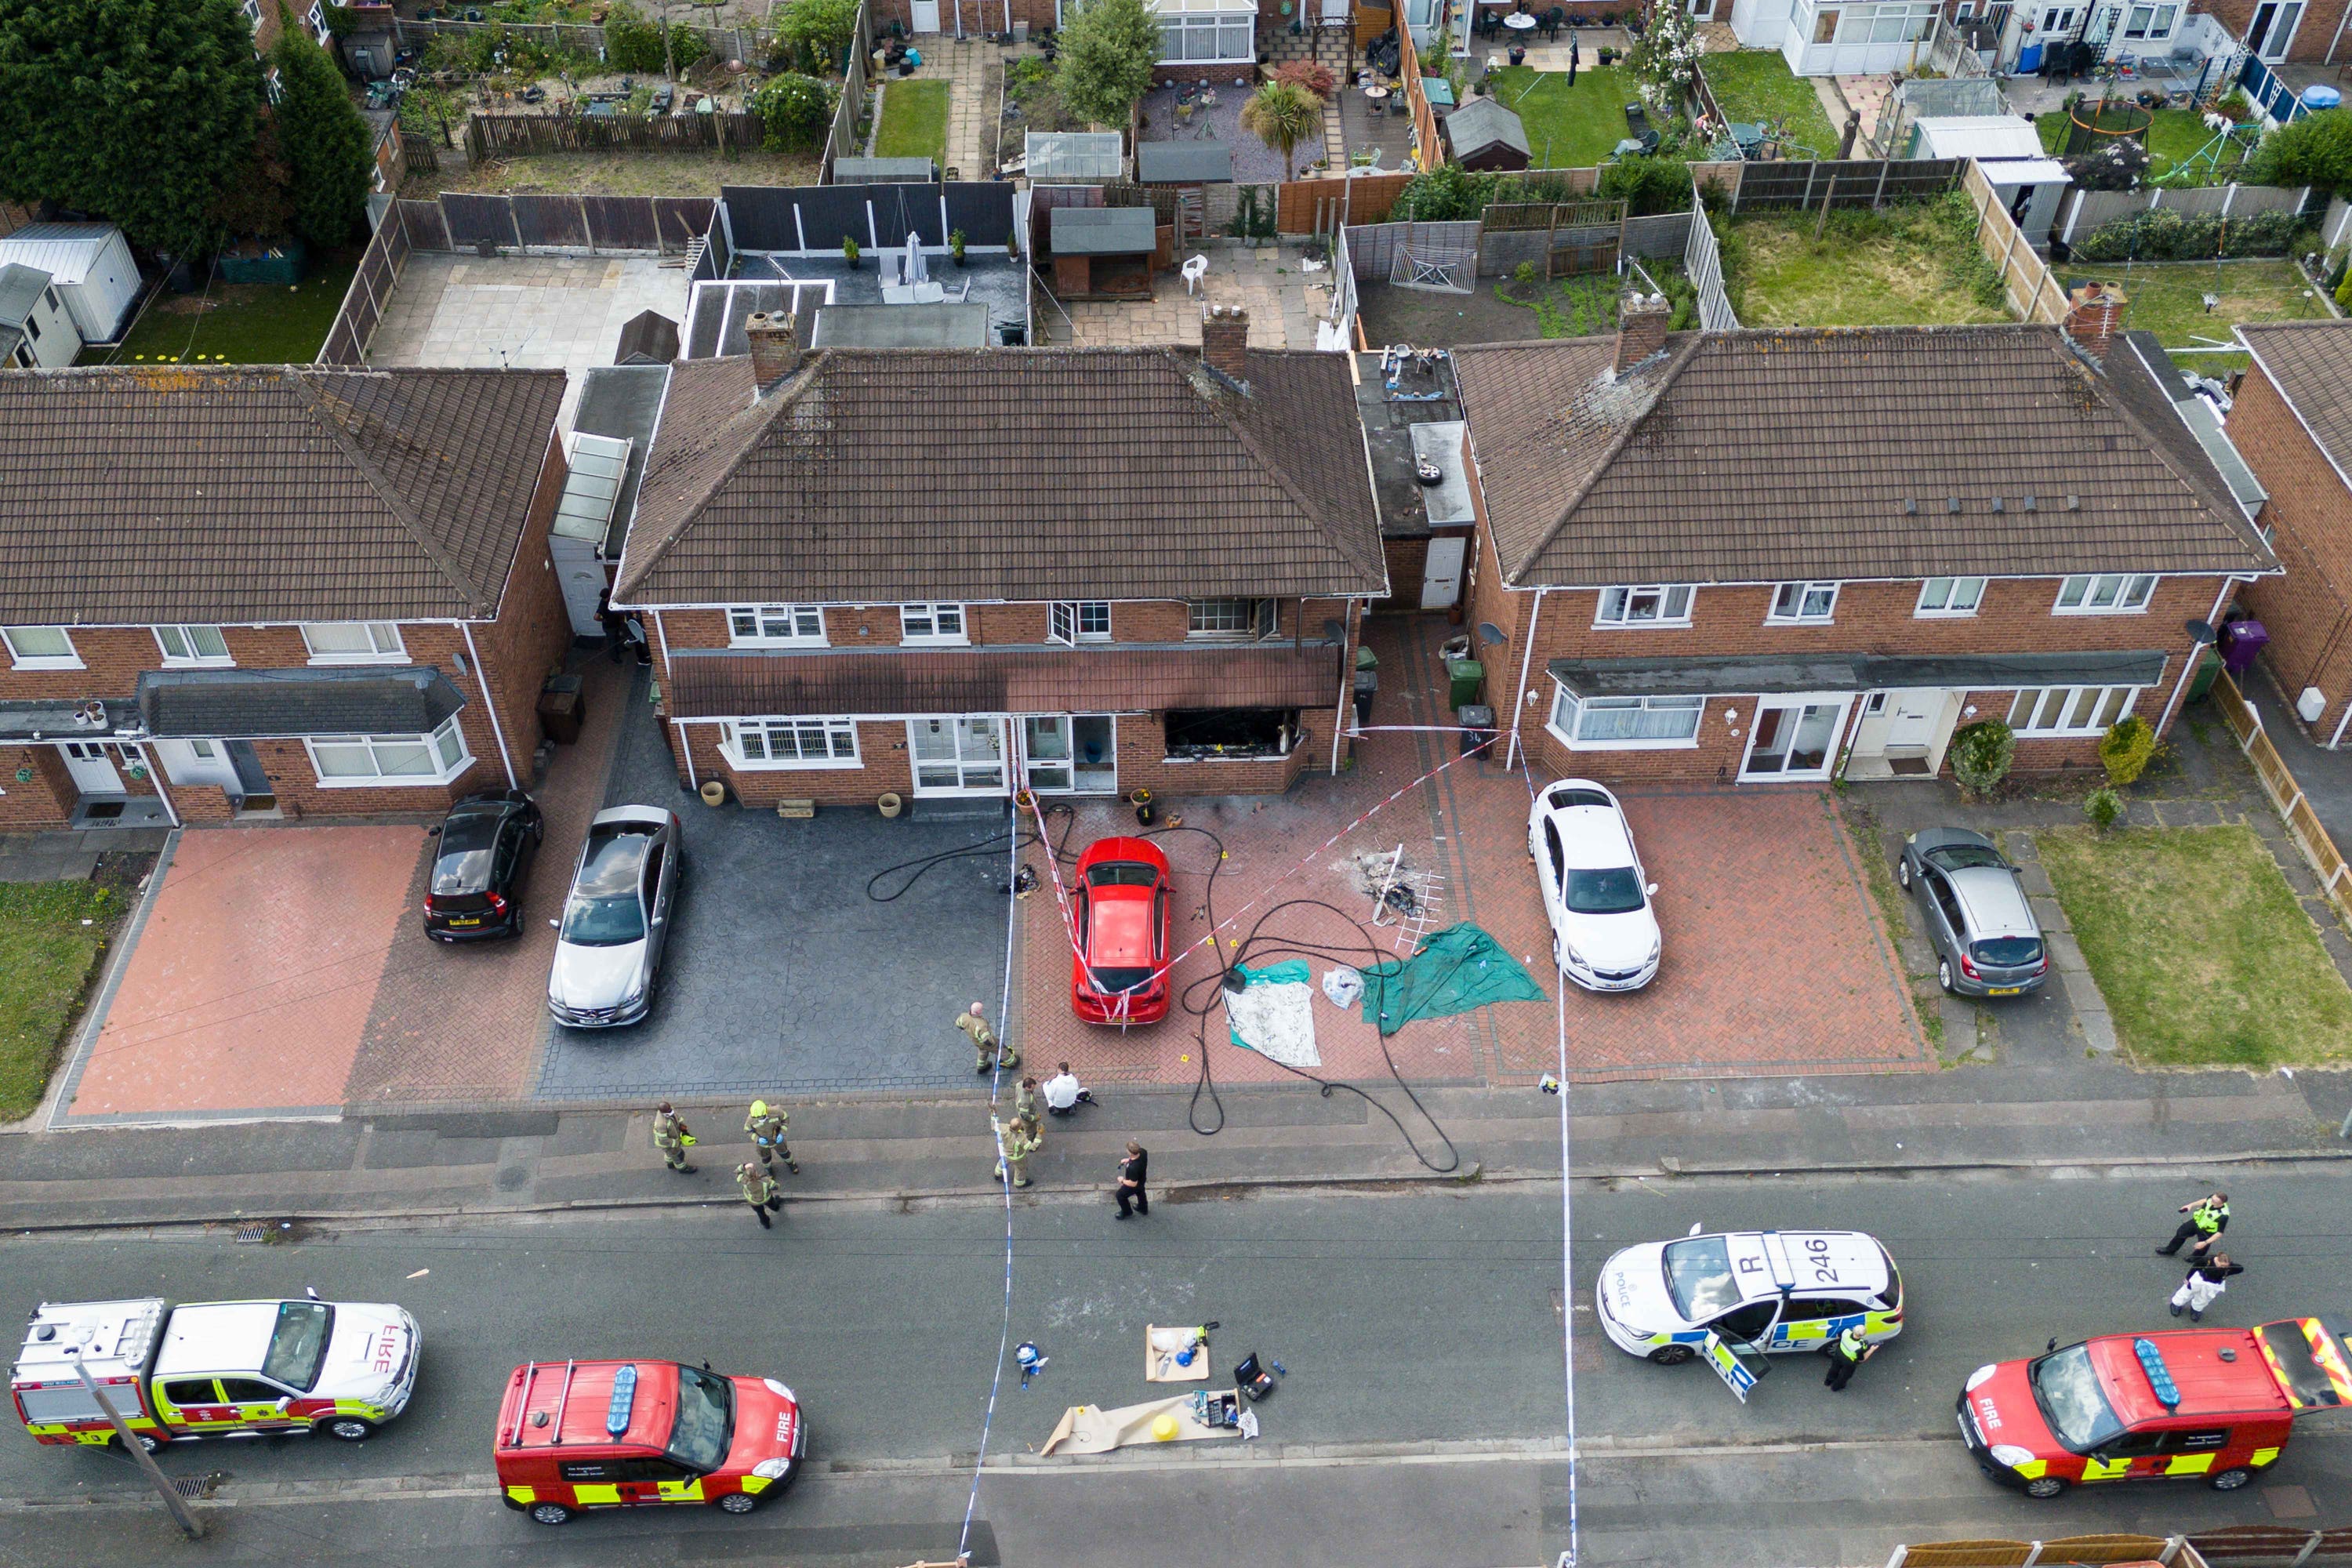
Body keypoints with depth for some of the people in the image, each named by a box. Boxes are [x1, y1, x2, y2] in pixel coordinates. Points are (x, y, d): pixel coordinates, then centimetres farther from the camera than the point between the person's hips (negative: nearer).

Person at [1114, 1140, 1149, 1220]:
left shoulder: (1133, 1168, -48)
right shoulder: (1142, 1152, -29)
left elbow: (1133, 1183, -33)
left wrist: (1122, 1180, -17)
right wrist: (1129, 1160, -4)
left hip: (1134, 1186, -6)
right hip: (1141, 1180, 6)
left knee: (1120, 1195, 22)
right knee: (1140, 1192, 36)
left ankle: (1126, 1212, 47)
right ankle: (1143, 1208, 63)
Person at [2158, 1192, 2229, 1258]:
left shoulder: (2223, 1216, -41)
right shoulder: (2213, 1198, -24)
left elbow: (2220, 1233, -30)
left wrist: (2205, 1243, -30)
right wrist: (2191, 1205, 2)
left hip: (2206, 1232, -6)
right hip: (2197, 1222, 6)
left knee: (2201, 1248, 17)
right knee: (2181, 1233, 22)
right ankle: (2169, 1250, 49)